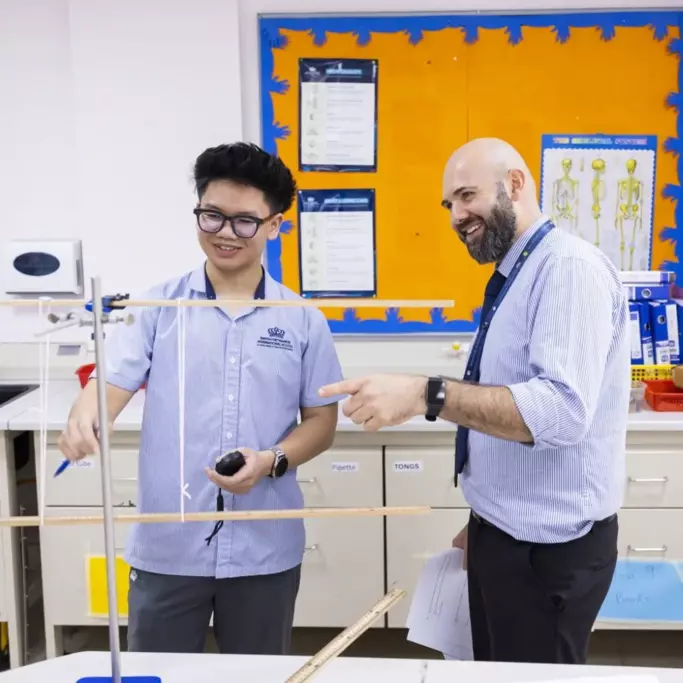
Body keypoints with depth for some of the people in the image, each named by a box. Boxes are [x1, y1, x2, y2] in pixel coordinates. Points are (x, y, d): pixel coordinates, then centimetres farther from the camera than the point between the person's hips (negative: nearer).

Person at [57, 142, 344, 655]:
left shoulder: (303, 320, 0)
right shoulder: (159, 306, -1)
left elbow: (322, 421, 4)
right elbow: (113, 382, -8)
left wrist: (273, 461, -14)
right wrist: (85, 418, -31)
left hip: (265, 549, 1)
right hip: (165, 547, 0)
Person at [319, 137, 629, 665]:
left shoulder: (570, 267, -19)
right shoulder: (513, 279, 11)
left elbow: (562, 410, -32)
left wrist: (427, 395, -38)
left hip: (549, 545, -9)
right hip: (504, 532, 9)